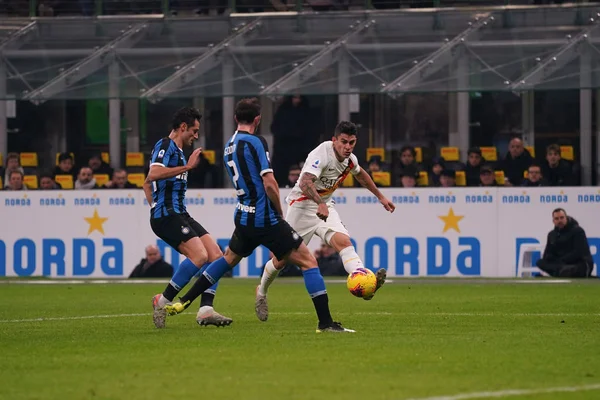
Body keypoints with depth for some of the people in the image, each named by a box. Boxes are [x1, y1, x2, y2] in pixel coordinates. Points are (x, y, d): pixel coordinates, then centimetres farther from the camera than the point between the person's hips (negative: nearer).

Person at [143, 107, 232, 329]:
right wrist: (188, 167, -22)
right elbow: (153, 175, -26)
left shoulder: (178, 151, 24)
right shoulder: (165, 146, -6)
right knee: (199, 255, -24)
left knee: (216, 255, -1)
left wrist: (155, 207, 23)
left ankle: (205, 310, -6)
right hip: (166, 215, -10)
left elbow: (147, 184, 33)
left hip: (180, 215, 10)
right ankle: (163, 301, -13)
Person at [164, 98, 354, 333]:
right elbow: (269, 183, -18)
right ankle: (325, 322, -11)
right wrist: (279, 211, -3)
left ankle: (183, 303, 32)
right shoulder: (255, 142, -13)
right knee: (308, 261, -3)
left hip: (243, 217, 8)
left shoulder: (229, 147, 12)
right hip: (266, 220, -8)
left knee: (229, 259, 30)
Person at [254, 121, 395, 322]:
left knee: (343, 241, -24)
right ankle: (261, 293, 30)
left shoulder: (350, 159, 1)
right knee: (282, 258, 3)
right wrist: (320, 204, -56)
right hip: (302, 205, -6)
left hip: (325, 206, 6)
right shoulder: (322, 154, -24)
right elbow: (305, 183, -39)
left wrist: (380, 196, 33)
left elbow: (360, 174, 27)